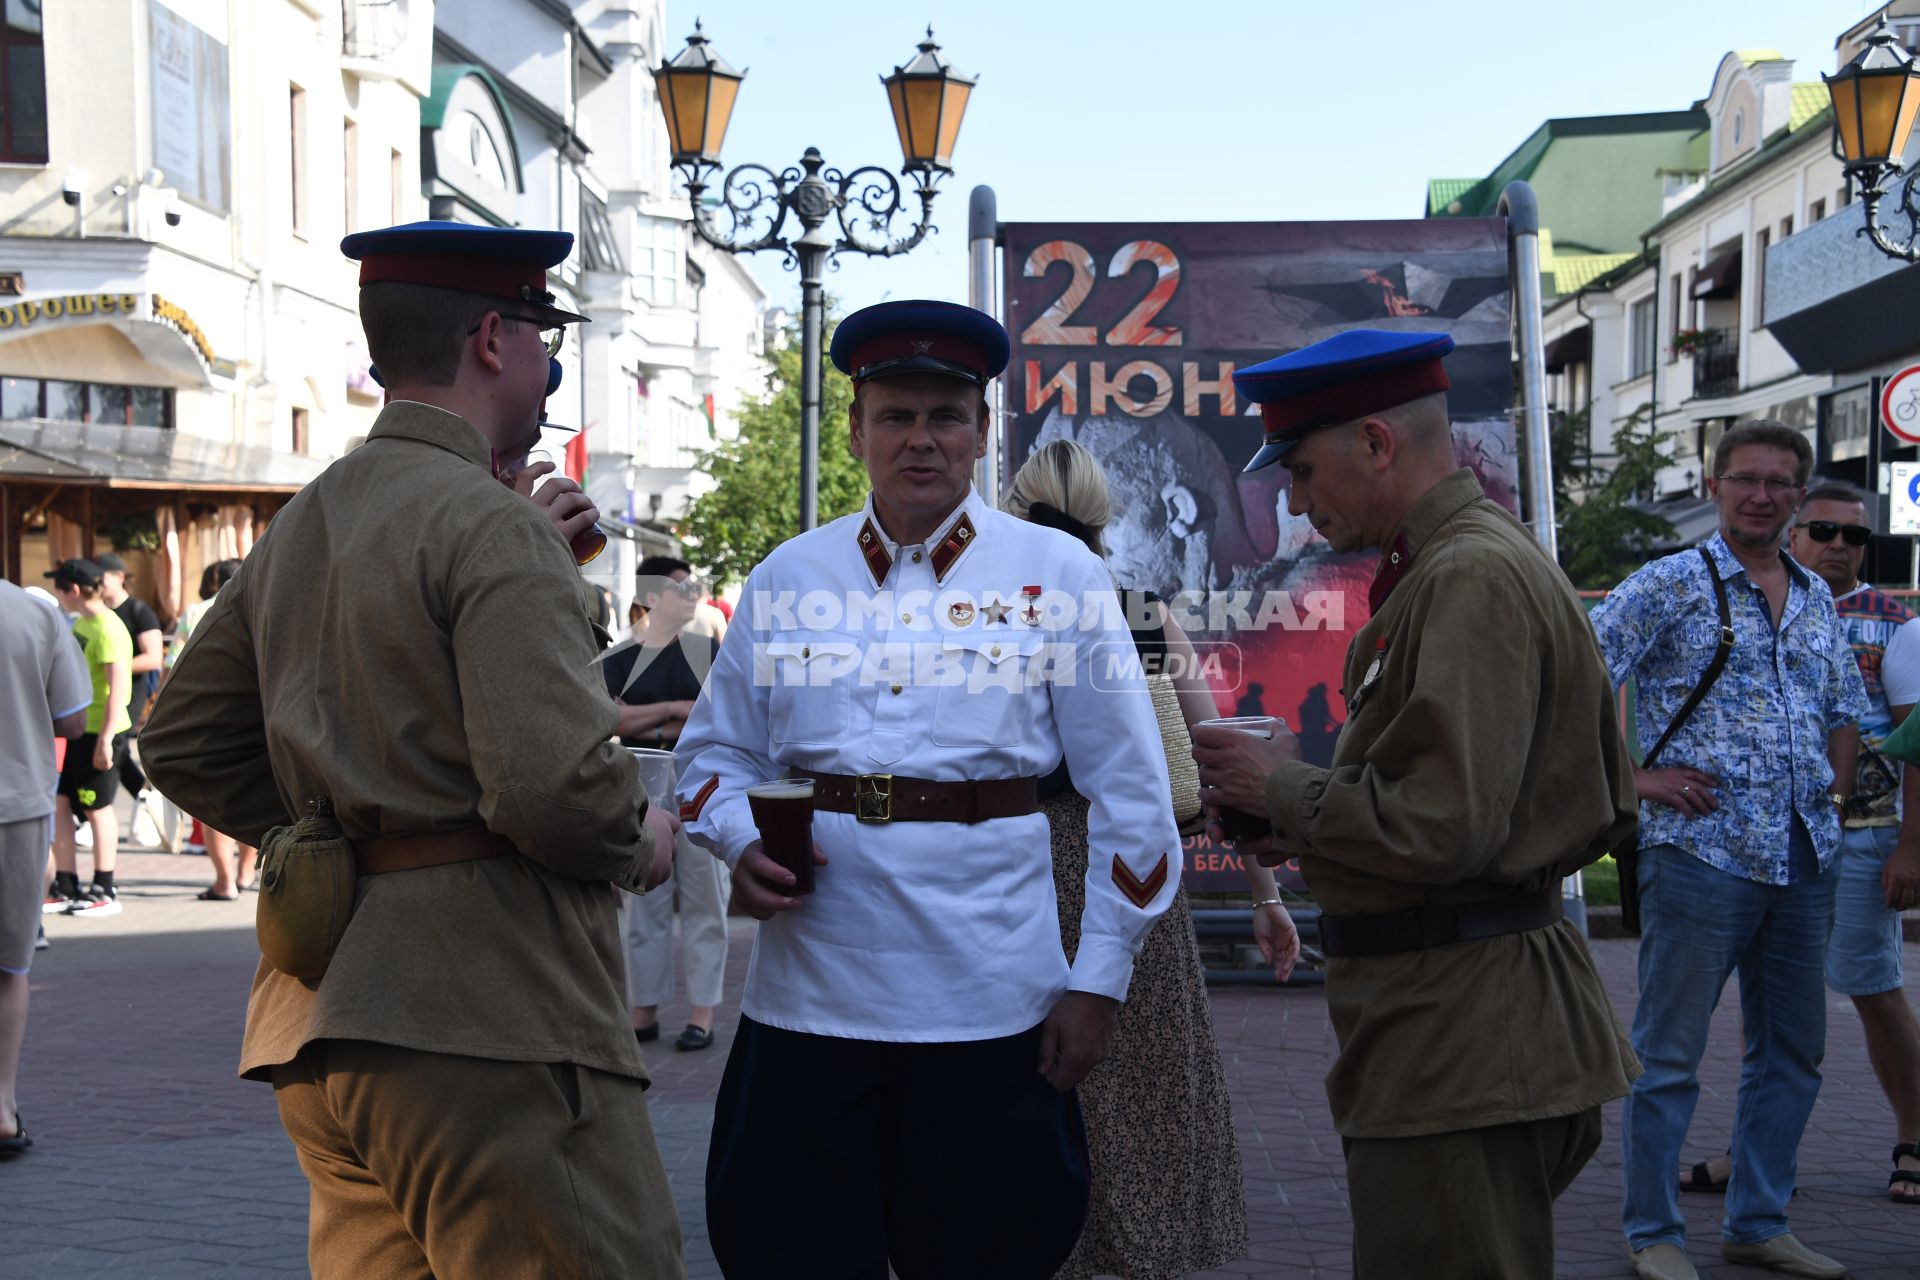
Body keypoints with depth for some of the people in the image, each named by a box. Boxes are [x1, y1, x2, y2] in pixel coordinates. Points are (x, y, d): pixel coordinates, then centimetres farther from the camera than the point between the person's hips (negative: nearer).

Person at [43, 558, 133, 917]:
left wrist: (105, 738, -23)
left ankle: (104, 891, 10)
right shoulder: (80, 624, 13)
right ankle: (66, 888, 18)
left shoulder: (108, 629, -17)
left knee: (98, 807, -1)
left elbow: (118, 688, -22)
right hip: (81, 729, 9)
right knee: (60, 803, 10)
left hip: (101, 731, -9)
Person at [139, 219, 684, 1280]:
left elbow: (184, 742, 23)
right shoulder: (495, 525, -12)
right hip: (482, 1022, -9)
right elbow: (554, 784, -23)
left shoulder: (297, 527, 16)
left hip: (318, 1030, 9)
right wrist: (641, 845, -3)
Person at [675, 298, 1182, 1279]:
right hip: (806, 998, 2)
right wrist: (740, 846, -6)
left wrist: (1097, 981, -3)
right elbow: (714, 749, 15)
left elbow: (1128, 792, 1)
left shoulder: (1055, 574, 1)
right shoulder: (788, 577, 8)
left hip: (991, 1009, -2)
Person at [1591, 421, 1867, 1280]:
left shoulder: (1817, 599, 14)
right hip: (1701, 850, -7)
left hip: (1804, 859, 7)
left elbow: (1843, 707, 26)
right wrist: (1632, 779, -12)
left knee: (1791, 1050, 13)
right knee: (1668, 1054, 0)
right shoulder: (1670, 585, -5)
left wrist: (1835, 798, 12)